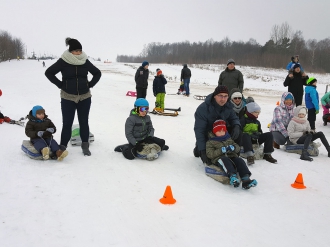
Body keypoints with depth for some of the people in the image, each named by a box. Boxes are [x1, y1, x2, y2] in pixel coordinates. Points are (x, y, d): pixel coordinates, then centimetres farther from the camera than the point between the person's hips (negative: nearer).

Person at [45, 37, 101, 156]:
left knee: (84, 122, 10)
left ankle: (85, 146, 22)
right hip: (68, 98, -2)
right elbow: (49, 72, -2)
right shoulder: (63, 61, -8)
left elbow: (97, 73, 13)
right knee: (67, 123, 1)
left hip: (85, 97, 2)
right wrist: (60, 85, -7)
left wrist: (90, 84, 2)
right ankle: (62, 147, 11)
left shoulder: (85, 61, 0)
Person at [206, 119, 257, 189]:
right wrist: (221, 150, -15)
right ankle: (233, 176, -60)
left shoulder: (229, 139, 25)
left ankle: (245, 179, -44)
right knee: (225, 160, -38)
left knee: (240, 160, -26)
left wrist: (233, 148, -6)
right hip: (219, 159, -4)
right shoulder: (210, 142, 10)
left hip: (232, 157, 4)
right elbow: (210, 154, -5)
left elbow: (238, 148, 20)